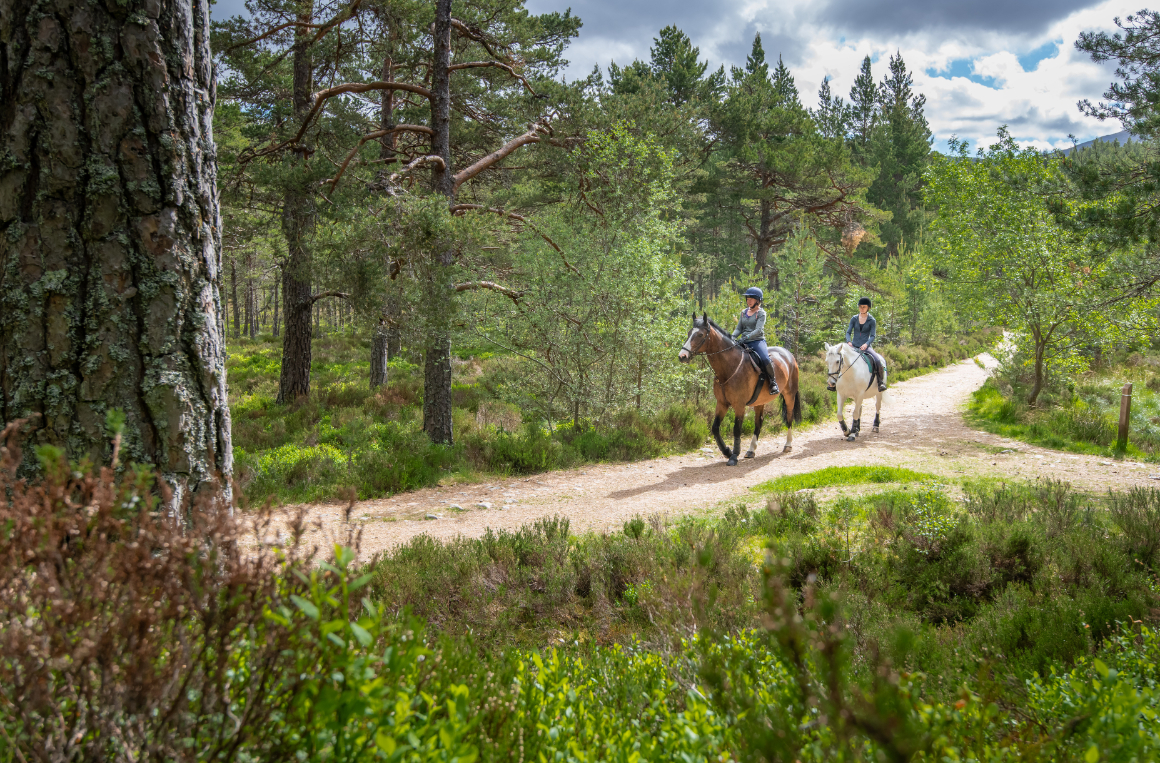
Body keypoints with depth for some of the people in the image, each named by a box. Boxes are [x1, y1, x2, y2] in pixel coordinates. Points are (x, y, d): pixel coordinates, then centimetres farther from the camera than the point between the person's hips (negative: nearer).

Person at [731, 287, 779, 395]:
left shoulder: (761, 313, -1)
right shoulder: (744, 312, 16)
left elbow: (758, 330, -14)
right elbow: (739, 328, 15)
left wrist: (746, 337, -28)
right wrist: (733, 337, -7)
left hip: (758, 341, -6)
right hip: (744, 342, 6)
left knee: (765, 359, -31)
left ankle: (772, 381, -9)